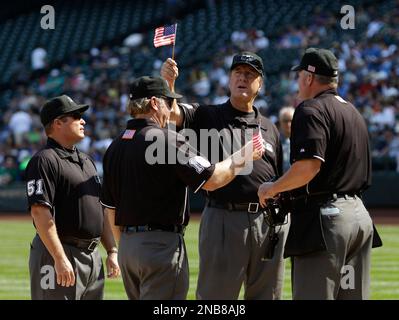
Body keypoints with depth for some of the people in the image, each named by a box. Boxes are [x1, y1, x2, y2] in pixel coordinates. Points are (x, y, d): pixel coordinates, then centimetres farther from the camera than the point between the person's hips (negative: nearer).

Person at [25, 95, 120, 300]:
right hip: (58, 253, -9)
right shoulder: (45, 161, -10)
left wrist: (112, 251, 13)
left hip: (92, 256, 9)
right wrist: (59, 258, -24)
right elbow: (40, 212, -19)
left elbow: (101, 211, 23)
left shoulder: (86, 161, 19)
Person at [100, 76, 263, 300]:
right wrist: (243, 157, 0)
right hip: (162, 245, -8)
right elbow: (210, 179, -15)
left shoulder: (115, 147, 12)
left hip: (127, 247, 8)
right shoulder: (167, 139, -13)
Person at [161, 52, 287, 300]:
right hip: (223, 220, -4)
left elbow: (279, 182, 17)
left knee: (267, 295, 9)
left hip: (268, 222, 4)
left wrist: (282, 224, 6)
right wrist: (168, 83, -31)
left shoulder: (270, 129, 16)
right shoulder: (207, 117, 7)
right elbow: (172, 112, -11)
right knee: (215, 295, -3)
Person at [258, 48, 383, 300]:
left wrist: (272, 188, -9)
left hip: (324, 218, -9)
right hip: (360, 216, 9)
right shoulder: (354, 113, 20)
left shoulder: (311, 110, -9)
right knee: (355, 296, 11)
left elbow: (310, 165, -23)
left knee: (314, 296, -10)